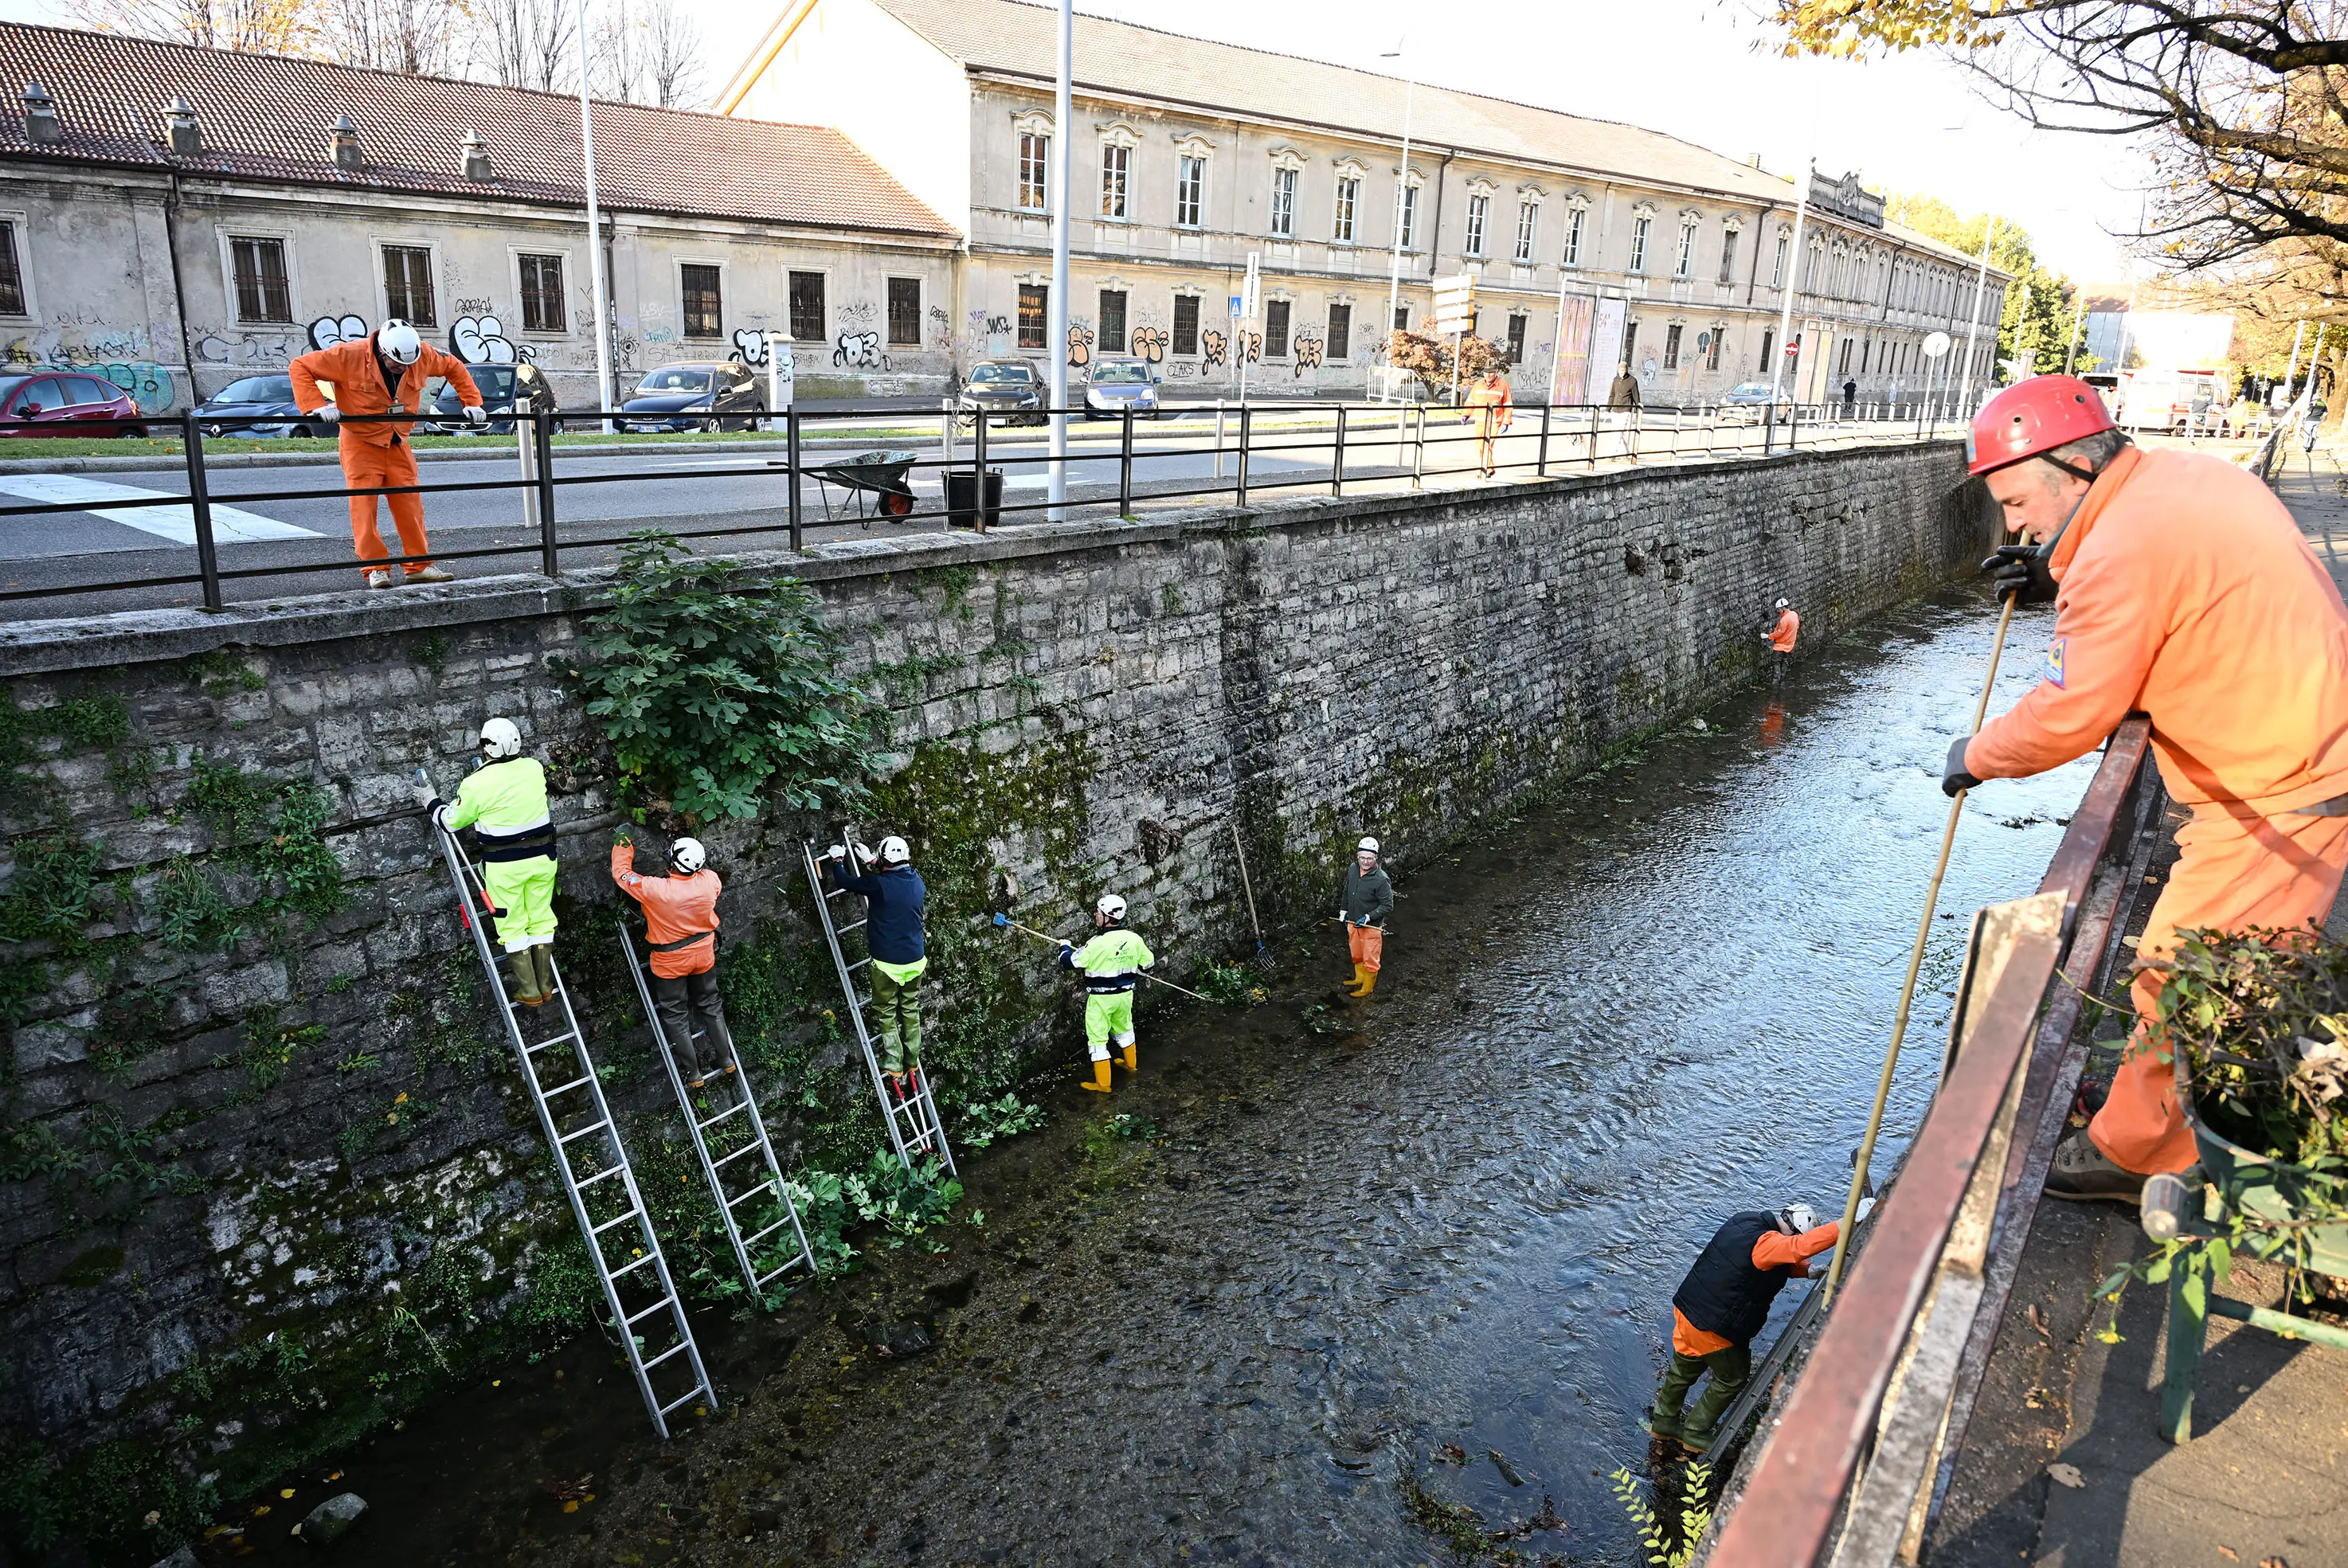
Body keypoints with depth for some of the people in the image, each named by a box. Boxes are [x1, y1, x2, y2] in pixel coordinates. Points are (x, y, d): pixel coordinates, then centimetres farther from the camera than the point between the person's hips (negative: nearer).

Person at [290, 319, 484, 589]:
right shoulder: (350, 356, -19)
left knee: (410, 503, 2)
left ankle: (419, 566, 8)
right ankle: (376, 569, -1)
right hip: (360, 442, -3)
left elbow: (454, 368, 11)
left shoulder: (423, 356, -9)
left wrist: (472, 403, 4)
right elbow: (301, 367, -13)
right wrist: (317, 406, -25)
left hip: (398, 444, 3)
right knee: (364, 505, -6)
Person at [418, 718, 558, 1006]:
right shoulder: (535, 768, -5)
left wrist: (431, 803, 20)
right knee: (541, 920, 14)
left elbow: (451, 822, 0)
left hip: (504, 865, -4)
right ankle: (546, 986, 21)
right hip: (542, 856, 4)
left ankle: (529, 992, 14)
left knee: (513, 927, 9)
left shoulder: (477, 783, -16)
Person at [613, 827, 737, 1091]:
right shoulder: (710, 881, -23)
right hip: (703, 955, 4)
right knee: (710, 1006, 23)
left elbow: (621, 872, -16)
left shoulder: (656, 890, -33)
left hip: (670, 962, -3)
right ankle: (726, 1059, 33)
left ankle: (694, 1074, 22)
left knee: (675, 1016, 14)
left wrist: (622, 844, -3)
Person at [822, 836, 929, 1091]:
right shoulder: (917, 881, -1)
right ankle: (913, 1062, 29)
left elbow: (843, 882, -7)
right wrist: (870, 862, 30)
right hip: (916, 961, 5)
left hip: (887, 964, -5)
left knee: (886, 1014, 9)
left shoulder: (879, 884, -20)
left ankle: (894, 1068, 10)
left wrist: (837, 860, 13)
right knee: (911, 1010, 19)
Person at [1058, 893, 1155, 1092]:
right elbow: (1148, 963, 5)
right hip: (1125, 995, 6)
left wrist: (1065, 946, 4)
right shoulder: (1134, 939, -9)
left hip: (1101, 999, -6)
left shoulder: (1098, 943, -26)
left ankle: (1102, 1084, 12)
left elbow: (1069, 962, -17)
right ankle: (1131, 1065, 47)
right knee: (1123, 1029, 28)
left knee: (1097, 1038, 6)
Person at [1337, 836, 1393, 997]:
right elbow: (1346, 890, 13)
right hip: (1352, 922, 6)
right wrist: (1343, 910, 14)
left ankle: (1368, 987, 27)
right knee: (1356, 955, 25)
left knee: (1370, 959, 8)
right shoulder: (1352, 869, -5)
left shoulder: (1381, 880, -25)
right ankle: (1360, 979, 46)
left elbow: (1387, 906, -21)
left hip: (1372, 926, -6)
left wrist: (1368, 917, -27)